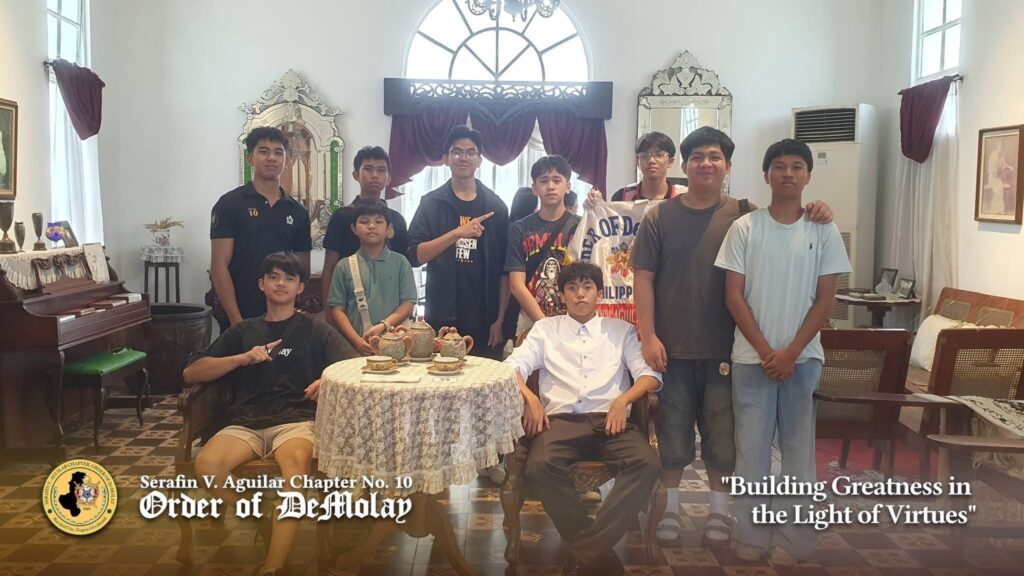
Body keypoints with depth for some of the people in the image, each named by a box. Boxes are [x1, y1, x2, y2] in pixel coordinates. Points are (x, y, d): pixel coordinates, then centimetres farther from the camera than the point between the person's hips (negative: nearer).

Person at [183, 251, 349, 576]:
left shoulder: (317, 331, 17)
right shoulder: (243, 331, 23)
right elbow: (191, 374, 16)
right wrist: (243, 358, 1)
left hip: (297, 420, -2)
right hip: (246, 423, 3)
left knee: (295, 461, -38)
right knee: (206, 465, -30)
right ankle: (262, 530, -7)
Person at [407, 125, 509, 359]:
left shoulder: (495, 206, 5)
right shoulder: (431, 203, 4)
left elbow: (504, 268, 3)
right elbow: (414, 255, -7)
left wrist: (500, 319, -2)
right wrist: (457, 233, -18)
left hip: (485, 321, 1)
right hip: (441, 318, 0)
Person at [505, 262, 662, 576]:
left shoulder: (621, 330, 21)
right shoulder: (545, 328, 21)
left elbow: (650, 373, 11)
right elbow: (513, 366, 10)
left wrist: (623, 400, -9)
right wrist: (529, 398, -11)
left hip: (609, 419, 1)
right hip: (561, 419, 0)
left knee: (647, 463, -31)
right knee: (540, 467, -34)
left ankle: (588, 549, -27)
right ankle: (596, 548, -19)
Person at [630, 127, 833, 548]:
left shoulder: (745, 215, 2)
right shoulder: (659, 217, 0)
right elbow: (643, 277, -2)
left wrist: (814, 215, -18)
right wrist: (648, 335, -9)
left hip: (724, 350, 0)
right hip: (672, 347, 0)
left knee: (722, 434, 10)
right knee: (672, 433, 10)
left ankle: (720, 511, 27)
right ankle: (669, 509, 26)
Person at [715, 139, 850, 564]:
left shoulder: (824, 231, 1)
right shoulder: (744, 228, -1)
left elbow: (824, 300, 0)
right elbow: (733, 296, -3)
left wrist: (791, 353, -9)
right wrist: (765, 351, -9)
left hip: (802, 357, 1)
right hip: (752, 357, 0)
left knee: (798, 446, 7)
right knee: (751, 446, 5)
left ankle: (794, 536, 19)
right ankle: (751, 533, 17)